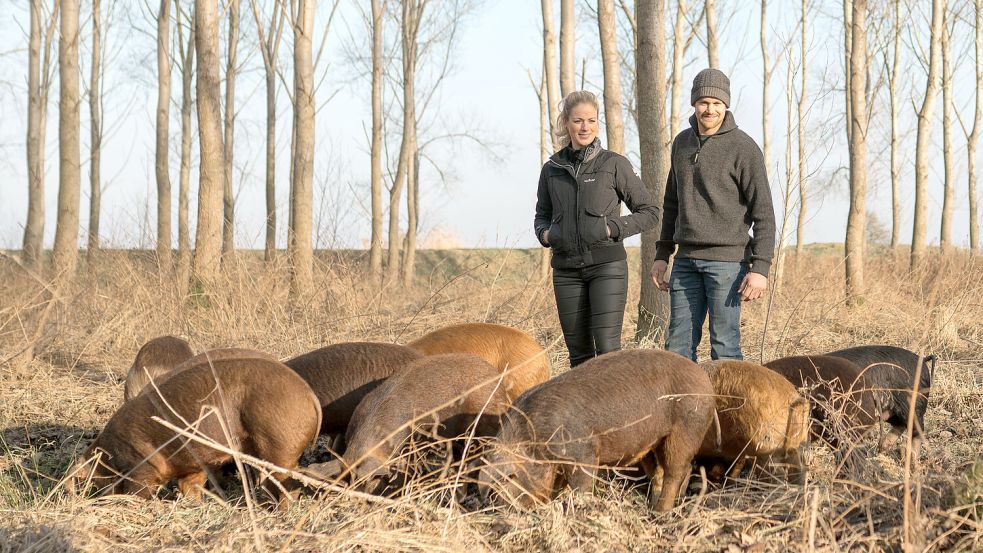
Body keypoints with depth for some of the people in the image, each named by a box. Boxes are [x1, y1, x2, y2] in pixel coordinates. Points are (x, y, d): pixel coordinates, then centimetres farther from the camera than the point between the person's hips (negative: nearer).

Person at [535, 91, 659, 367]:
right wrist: (546, 233, 0)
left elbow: (649, 212, 2)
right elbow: (542, 214, 22)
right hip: (566, 269, 4)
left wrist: (612, 228, -12)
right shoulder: (552, 169, 9)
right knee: (578, 352, 6)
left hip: (607, 264, -4)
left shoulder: (614, 164, -2)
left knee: (607, 348, -12)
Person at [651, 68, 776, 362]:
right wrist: (662, 254, 18)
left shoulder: (743, 148, -7)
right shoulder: (682, 143, 13)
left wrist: (760, 267, -16)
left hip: (726, 259, -6)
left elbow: (763, 212, -9)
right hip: (685, 260, 6)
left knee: (725, 348, -3)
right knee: (678, 346, 7)